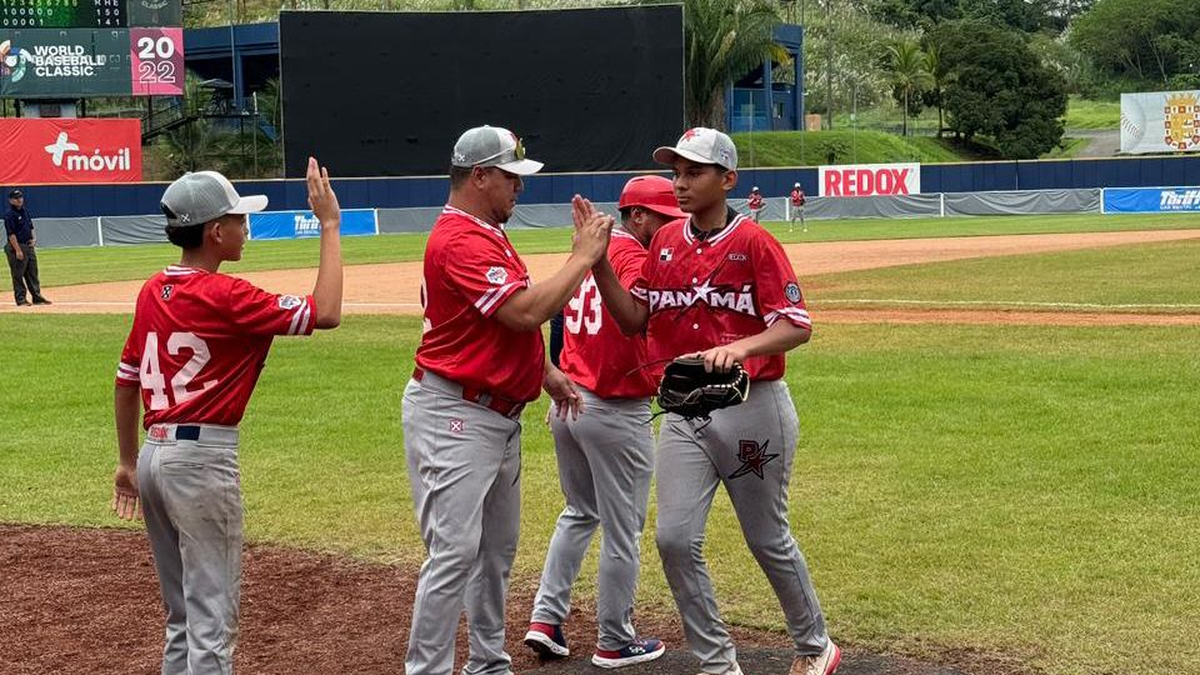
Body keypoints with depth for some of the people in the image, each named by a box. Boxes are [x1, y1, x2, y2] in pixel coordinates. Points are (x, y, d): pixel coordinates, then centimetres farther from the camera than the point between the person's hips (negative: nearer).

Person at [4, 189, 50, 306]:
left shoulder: (25, 212, 14)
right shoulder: (10, 215, -12)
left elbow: (31, 227, 23)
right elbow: (11, 234, -17)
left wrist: (34, 238, 3)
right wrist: (18, 250, -21)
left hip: (29, 247, 8)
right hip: (16, 247, -8)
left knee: (33, 273, 11)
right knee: (18, 275, -2)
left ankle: (37, 297, 17)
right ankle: (21, 299, 3)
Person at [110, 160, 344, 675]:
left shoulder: (153, 291, 9)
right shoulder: (224, 296, -14)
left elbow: (126, 382, 15)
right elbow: (325, 312, -17)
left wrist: (128, 463, 24)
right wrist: (330, 225, -10)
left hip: (154, 455, 8)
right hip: (202, 458, -8)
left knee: (183, 617, 18)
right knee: (212, 619, -2)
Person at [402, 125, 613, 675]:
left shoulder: (488, 234, 15)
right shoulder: (459, 241, -19)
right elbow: (526, 311, -27)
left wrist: (546, 371, 15)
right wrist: (583, 257, -18)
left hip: (499, 414, 11)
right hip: (454, 417, -11)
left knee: (498, 549, 17)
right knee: (454, 552, -12)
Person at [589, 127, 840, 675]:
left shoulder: (754, 241, -10)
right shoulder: (665, 242, 7)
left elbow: (797, 326, -16)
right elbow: (634, 320, 6)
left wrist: (739, 348, -33)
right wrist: (598, 260, -7)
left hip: (752, 408, -5)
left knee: (768, 540, 8)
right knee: (675, 538, -4)